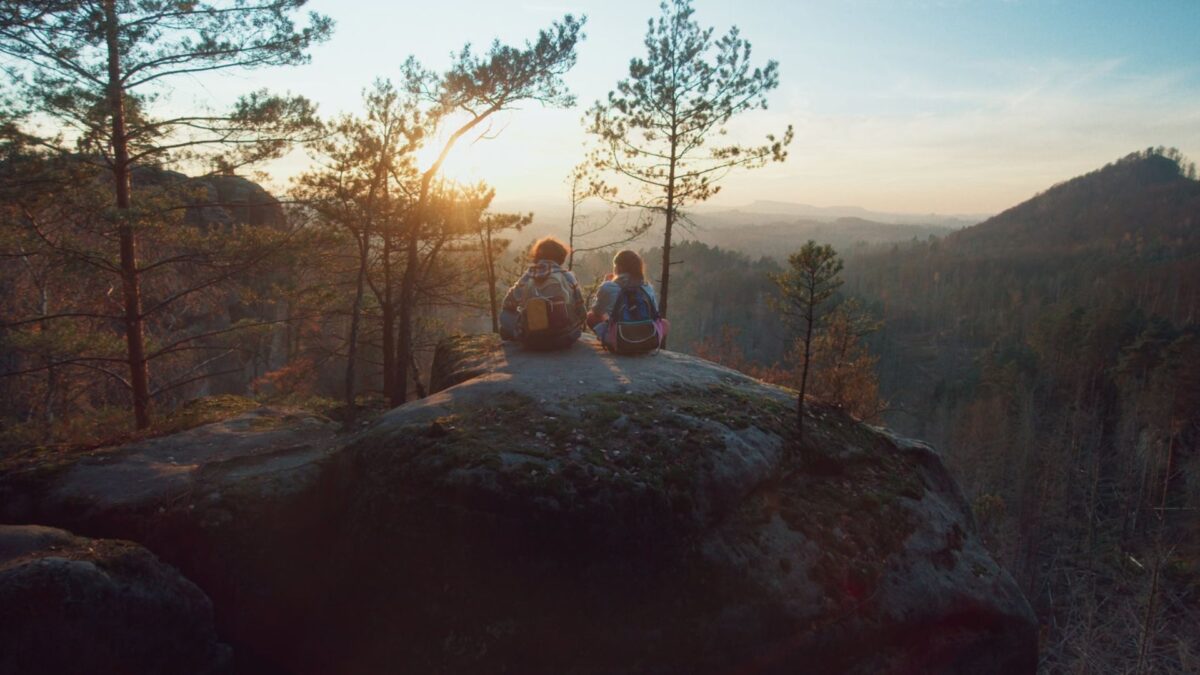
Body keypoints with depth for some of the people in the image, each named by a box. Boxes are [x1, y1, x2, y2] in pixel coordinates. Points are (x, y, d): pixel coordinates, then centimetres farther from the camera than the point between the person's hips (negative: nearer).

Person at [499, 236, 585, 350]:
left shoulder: (526, 278, 0)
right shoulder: (567, 277, -4)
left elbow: (507, 307, 11)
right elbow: (580, 310, 2)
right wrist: (577, 331, 22)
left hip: (531, 341, -1)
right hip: (564, 339, 1)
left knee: (505, 315, 22)